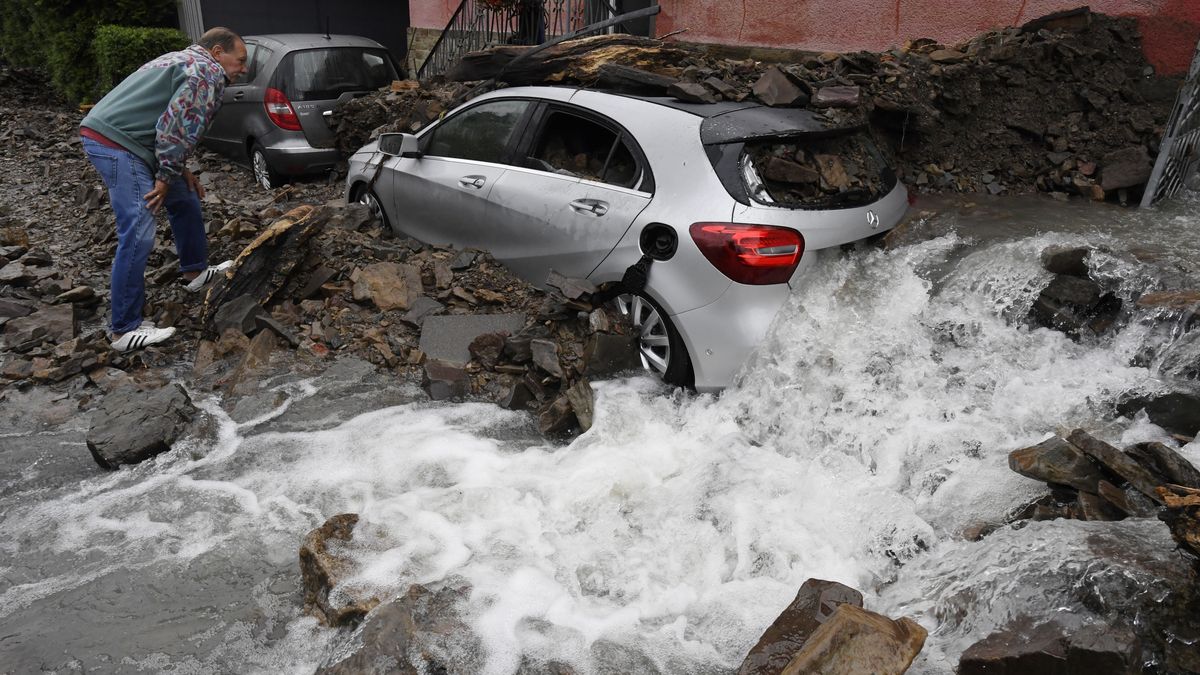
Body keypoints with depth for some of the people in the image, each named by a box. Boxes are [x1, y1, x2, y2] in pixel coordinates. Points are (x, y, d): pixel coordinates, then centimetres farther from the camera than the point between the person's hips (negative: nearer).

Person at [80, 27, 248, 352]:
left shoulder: (184, 61, 24)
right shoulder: (208, 72, -8)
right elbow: (178, 126, -18)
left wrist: (180, 171, 18)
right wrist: (167, 176, -12)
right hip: (116, 143, -11)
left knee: (184, 200, 23)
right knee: (138, 234, -14)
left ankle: (195, 272, 37)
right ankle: (125, 329, -11)